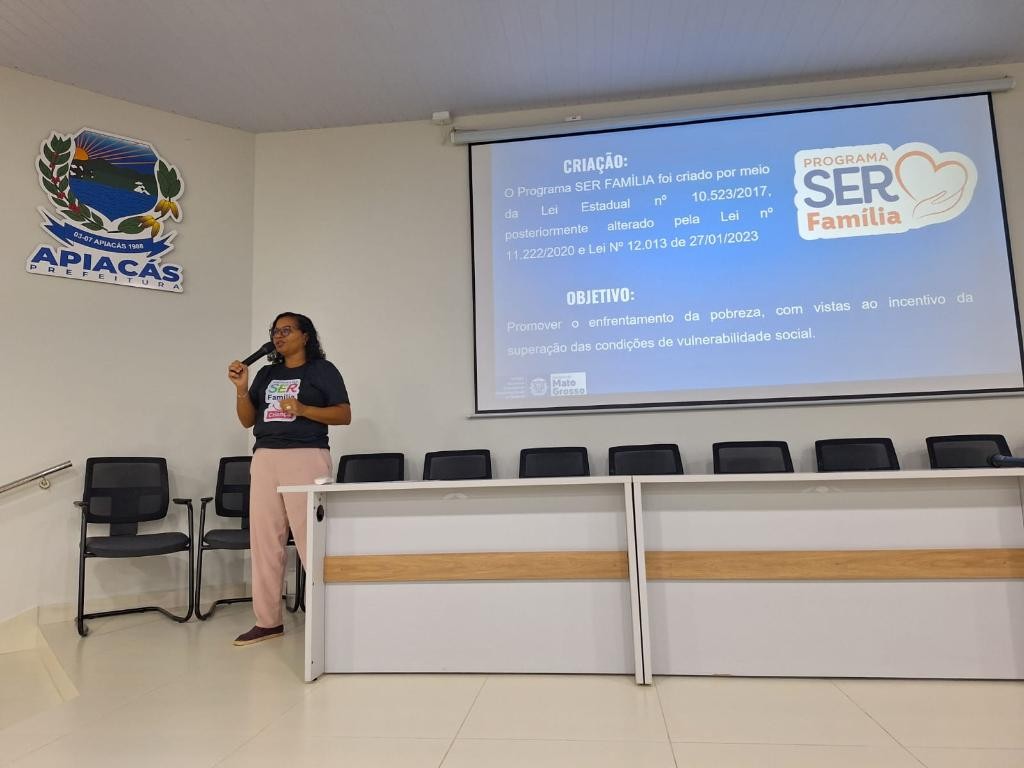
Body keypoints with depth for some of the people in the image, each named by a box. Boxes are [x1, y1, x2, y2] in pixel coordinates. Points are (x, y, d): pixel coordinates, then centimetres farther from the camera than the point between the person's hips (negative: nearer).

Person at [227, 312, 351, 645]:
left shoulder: (322, 370, 4)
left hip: (306, 458, -6)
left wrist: (304, 409, -16)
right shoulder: (266, 374, 19)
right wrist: (241, 388, 0)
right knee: (264, 540, 5)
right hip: (264, 459, 6)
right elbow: (248, 420, 16)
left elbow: (344, 415, -4)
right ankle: (268, 621, 13)